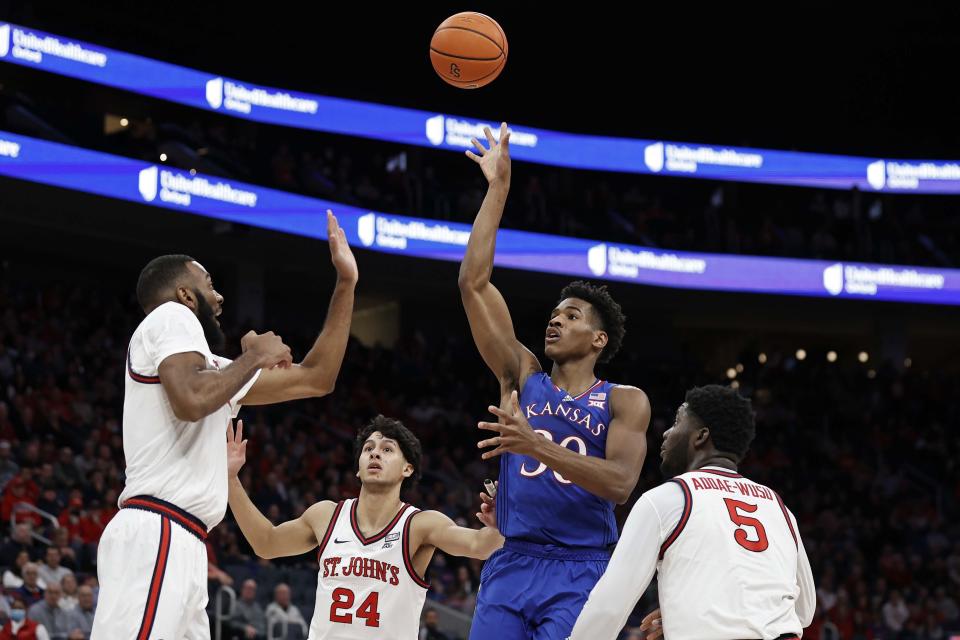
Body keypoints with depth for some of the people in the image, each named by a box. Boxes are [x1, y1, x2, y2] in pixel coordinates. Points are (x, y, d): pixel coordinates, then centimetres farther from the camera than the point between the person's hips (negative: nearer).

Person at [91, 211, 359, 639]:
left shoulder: (210, 365, 29)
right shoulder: (172, 317, 1)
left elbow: (315, 379, 32)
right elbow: (191, 401, -19)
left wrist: (346, 283, 31)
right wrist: (255, 357, -3)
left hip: (178, 544, 10)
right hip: (155, 537, -10)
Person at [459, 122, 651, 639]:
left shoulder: (626, 401, 5)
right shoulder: (523, 377, 13)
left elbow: (620, 484, -11)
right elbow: (473, 284, 7)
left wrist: (538, 446, -22)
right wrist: (498, 189, 5)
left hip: (579, 573, -3)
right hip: (510, 566, 3)